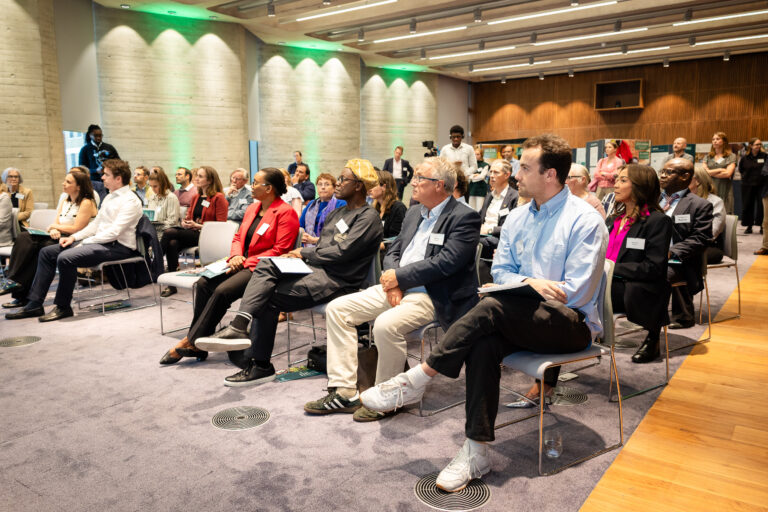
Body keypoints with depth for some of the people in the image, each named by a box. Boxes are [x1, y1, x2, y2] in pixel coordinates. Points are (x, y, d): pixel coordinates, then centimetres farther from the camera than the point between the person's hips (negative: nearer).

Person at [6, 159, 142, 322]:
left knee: (65, 258, -28)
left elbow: (114, 232, -20)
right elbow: (96, 224, 22)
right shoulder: (110, 197, 18)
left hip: (118, 246, -10)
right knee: (47, 252, 5)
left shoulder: (130, 201, -13)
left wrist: (85, 242, -14)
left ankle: (62, 307, -10)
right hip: (100, 241, 10)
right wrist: (74, 237, 7)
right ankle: (34, 304, 5)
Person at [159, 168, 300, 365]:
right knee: (204, 283, -15)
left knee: (223, 291, -28)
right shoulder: (252, 208, 19)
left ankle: (190, 342, -16)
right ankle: (197, 346, -13)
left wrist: (246, 262, -17)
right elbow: (238, 236, 21)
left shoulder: (285, 213, -9)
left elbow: (280, 250, -15)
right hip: (242, 264, 8)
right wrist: (236, 256, -2)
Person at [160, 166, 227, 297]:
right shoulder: (196, 197, 21)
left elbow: (221, 225, -8)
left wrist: (198, 226, -14)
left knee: (169, 232, -23)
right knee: (172, 243, -27)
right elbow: (188, 216, 25)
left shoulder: (218, 198, -3)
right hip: (192, 233, 6)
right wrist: (184, 222, 0)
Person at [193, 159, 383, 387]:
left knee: (269, 299, -16)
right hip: (316, 268, 8)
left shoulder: (368, 218, -6)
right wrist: (300, 254, -1)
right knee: (266, 266, -16)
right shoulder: (337, 213, 24)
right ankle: (239, 326, -27)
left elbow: (342, 252, -16)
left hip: (336, 280, -8)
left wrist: (304, 253, -6)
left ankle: (259, 365, -6)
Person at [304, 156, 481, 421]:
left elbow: (446, 262, -20)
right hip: (396, 288, 9)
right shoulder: (414, 213, 17)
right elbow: (393, 253, 16)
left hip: (429, 296, -8)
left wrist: (400, 277, -16)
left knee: (386, 324, -34)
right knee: (337, 309, -2)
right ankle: (344, 392, 1)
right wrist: (392, 281, -6)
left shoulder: (464, 217, -9)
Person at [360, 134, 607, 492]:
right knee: (484, 343, -29)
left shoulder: (585, 221, -8)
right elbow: (500, 271, 10)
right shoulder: (516, 218, 12)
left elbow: (576, 292, -14)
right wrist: (529, 282, -11)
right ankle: (476, 453, -24)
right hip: (525, 321, 5)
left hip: (573, 324, -5)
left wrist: (526, 289, -9)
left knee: (493, 307, -32)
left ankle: (415, 381, -24)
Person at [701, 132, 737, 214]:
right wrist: (720, 170, -2)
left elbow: (728, 173, -6)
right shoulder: (707, 157, 14)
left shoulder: (731, 156, 7)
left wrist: (711, 173, 1)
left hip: (725, 192, -2)